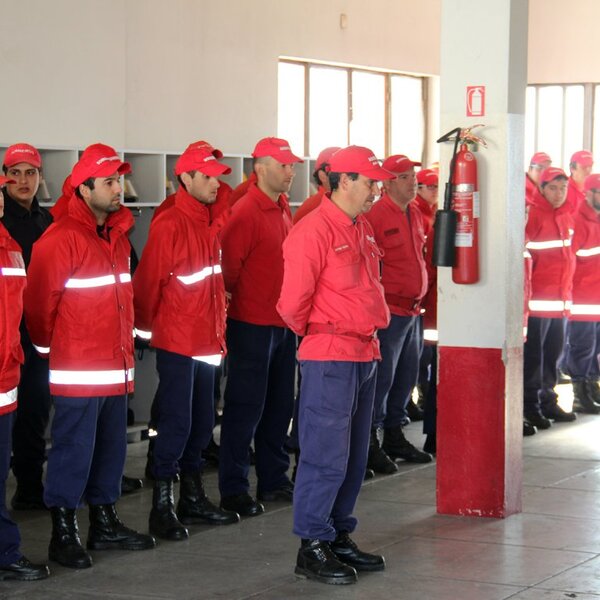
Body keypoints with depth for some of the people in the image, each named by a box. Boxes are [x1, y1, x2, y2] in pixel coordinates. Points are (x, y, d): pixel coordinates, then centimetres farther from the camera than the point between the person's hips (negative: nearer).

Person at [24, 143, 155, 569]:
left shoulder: (118, 234, 12)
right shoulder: (61, 238, -14)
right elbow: (39, 302, -12)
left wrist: (127, 339, 16)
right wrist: (51, 347, -1)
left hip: (116, 368, 8)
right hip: (77, 372, -8)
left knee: (112, 448, 15)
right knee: (74, 451, -2)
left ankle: (105, 523, 27)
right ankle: (64, 534, 8)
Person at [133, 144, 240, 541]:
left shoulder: (210, 224, 10)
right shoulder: (169, 225, -15)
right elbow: (148, 281, -13)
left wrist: (218, 328, 15)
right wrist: (148, 326, -4)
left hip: (207, 341, 8)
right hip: (176, 343, -8)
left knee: (202, 422, 13)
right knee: (176, 422, -5)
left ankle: (193, 497, 24)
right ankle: (162, 505, 3)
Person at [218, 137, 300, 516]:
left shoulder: (283, 208, 10)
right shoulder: (246, 212, -16)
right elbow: (229, 268, -17)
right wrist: (244, 301, -7)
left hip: (284, 323, 8)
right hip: (252, 325, -8)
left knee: (279, 404, 15)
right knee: (246, 407, -3)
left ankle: (274, 479, 26)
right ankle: (233, 490, 5)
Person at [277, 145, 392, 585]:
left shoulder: (364, 229, 13)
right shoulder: (314, 230, -15)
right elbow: (293, 301, -13)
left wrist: (372, 328, 15)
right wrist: (313, 331, 4)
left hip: (365, 354, 9)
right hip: (330, 358, -9)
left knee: (353, 457, 14)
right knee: (326, 457, -4)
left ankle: (339, 537, 23)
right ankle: (312, 548, 4)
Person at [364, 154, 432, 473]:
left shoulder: (415, 214, 12)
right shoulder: (376, 214, -14)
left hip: (413, 309, 9)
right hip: (387, 309, -8)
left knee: (407, 376, 15)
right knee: (382, 376, -5)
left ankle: (394, 435, 27)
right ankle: (370, 441, 3)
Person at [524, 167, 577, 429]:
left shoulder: (566, 216, 12)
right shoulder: (534, 214, -11)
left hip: (561, 298, 7)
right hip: (539, 298, -7)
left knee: (553, 354, 14)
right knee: (533, 355, -2)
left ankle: (548, 402, 23)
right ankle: (530, 407, 3)